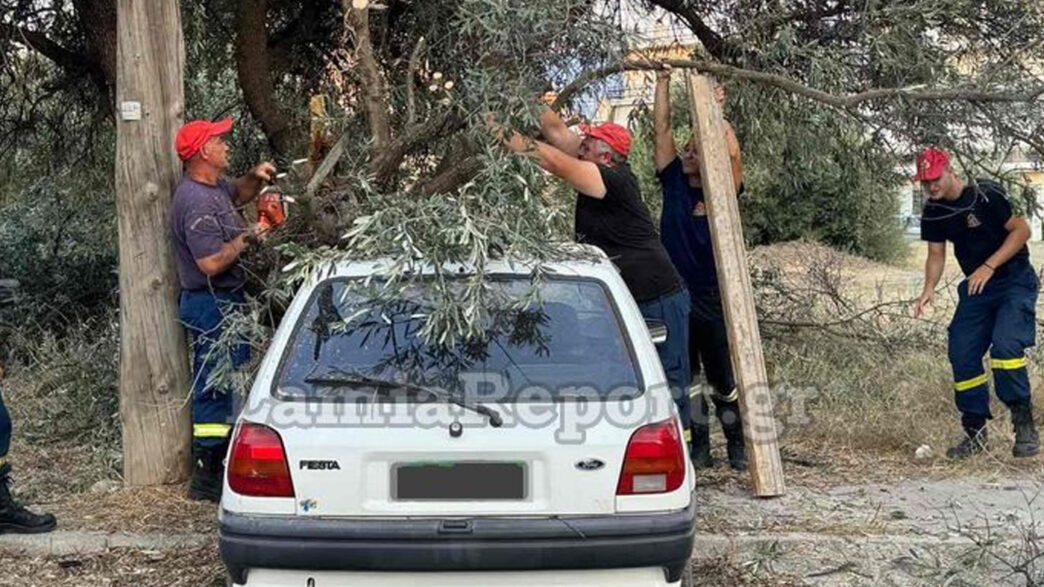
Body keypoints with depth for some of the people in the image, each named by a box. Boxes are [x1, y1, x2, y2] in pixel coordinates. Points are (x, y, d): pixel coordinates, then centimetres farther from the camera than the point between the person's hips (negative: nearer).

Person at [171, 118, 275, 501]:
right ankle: (207, 477, 0)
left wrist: (255, 179, 12)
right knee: (217, 385, -6)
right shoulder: (196, 202, -21)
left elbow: (238, 194, 33)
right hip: (213, 304, -11)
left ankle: (214, 466, 25)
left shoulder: (214, 187, 10)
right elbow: (212, 263, -26)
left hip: (223, 301, 11)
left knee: (219, 384, 16)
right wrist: (247, 238, -15)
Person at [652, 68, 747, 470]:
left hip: (713, 297, -2)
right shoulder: (674, 183, 4)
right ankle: (698, 448, 19)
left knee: (725, 380, 4)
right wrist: (663, 81, -2)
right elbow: (661, 129, 0)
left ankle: (737, 448, 17)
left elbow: (733, 153, -19)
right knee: (685, 379, 9)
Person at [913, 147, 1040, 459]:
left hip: (1015, 282, -6)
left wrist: (989, 266, -23)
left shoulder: (987, 195, -18)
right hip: (975, 288, 6)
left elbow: (1022, 230, -15)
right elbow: (936, 255, 8)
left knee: (1005, 345, -24)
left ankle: (1024, 425, -11)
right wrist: (929, 288, -11)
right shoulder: (933, 213, 1)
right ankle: (975, 431, 11)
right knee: (961, 354, -2)